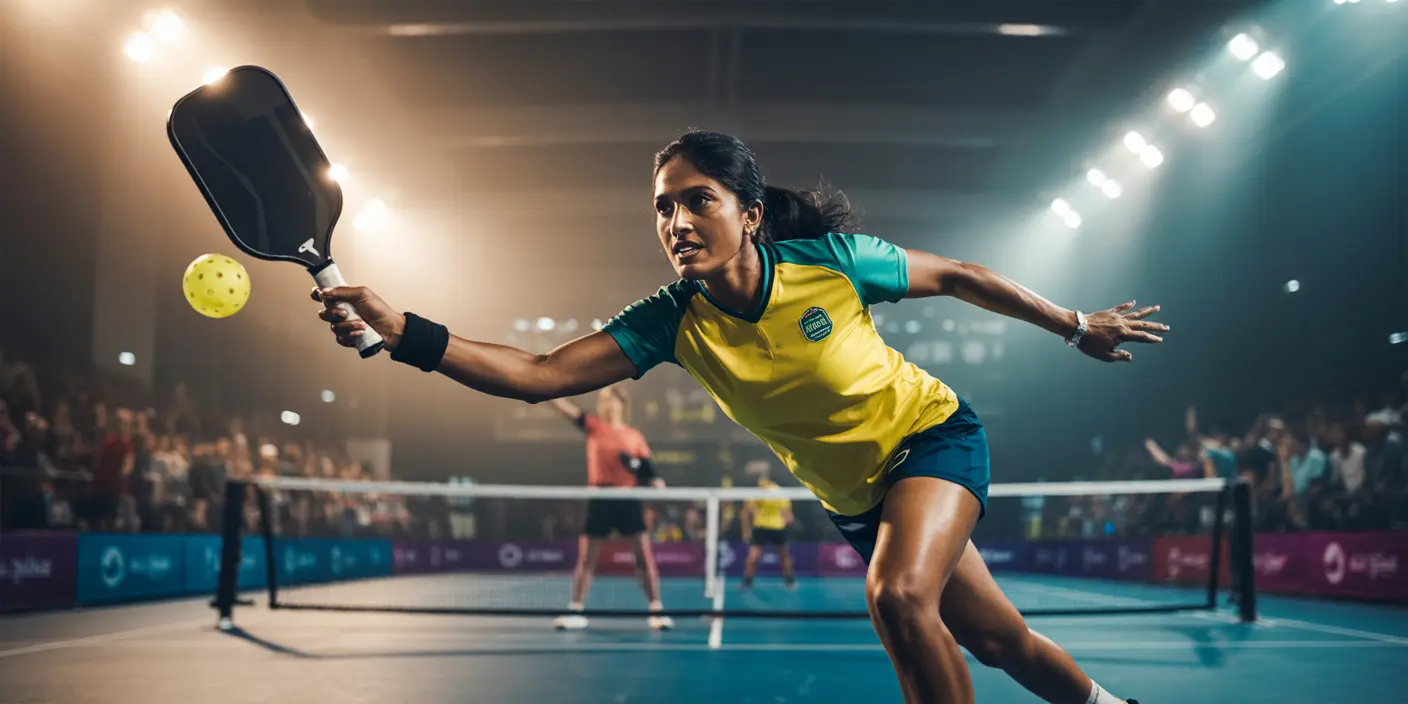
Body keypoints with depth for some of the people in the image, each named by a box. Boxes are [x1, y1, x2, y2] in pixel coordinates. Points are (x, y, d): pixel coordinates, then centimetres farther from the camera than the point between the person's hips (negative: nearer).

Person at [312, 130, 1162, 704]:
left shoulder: (832, 260, -24)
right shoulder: (671, 323, -19)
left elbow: (957, 276, -7)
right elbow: (538, 374, -28)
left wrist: (1077, 326, 2)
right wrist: (404, 332, -41)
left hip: (935, 434, -3)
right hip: (859, 496, 3)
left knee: (899, 593, -32)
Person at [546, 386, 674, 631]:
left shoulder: (635, 436, 6)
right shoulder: (594, 427, 4)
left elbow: (647, 472, 8)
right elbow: (567, 409, -9)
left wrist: (657, 483, -13)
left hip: (628, 499, 0)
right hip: (600, 500, 0)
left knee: (644, 556, -3)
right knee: (586, 558, 3)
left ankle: (657, 612, 4)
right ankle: (575, 612, 13)